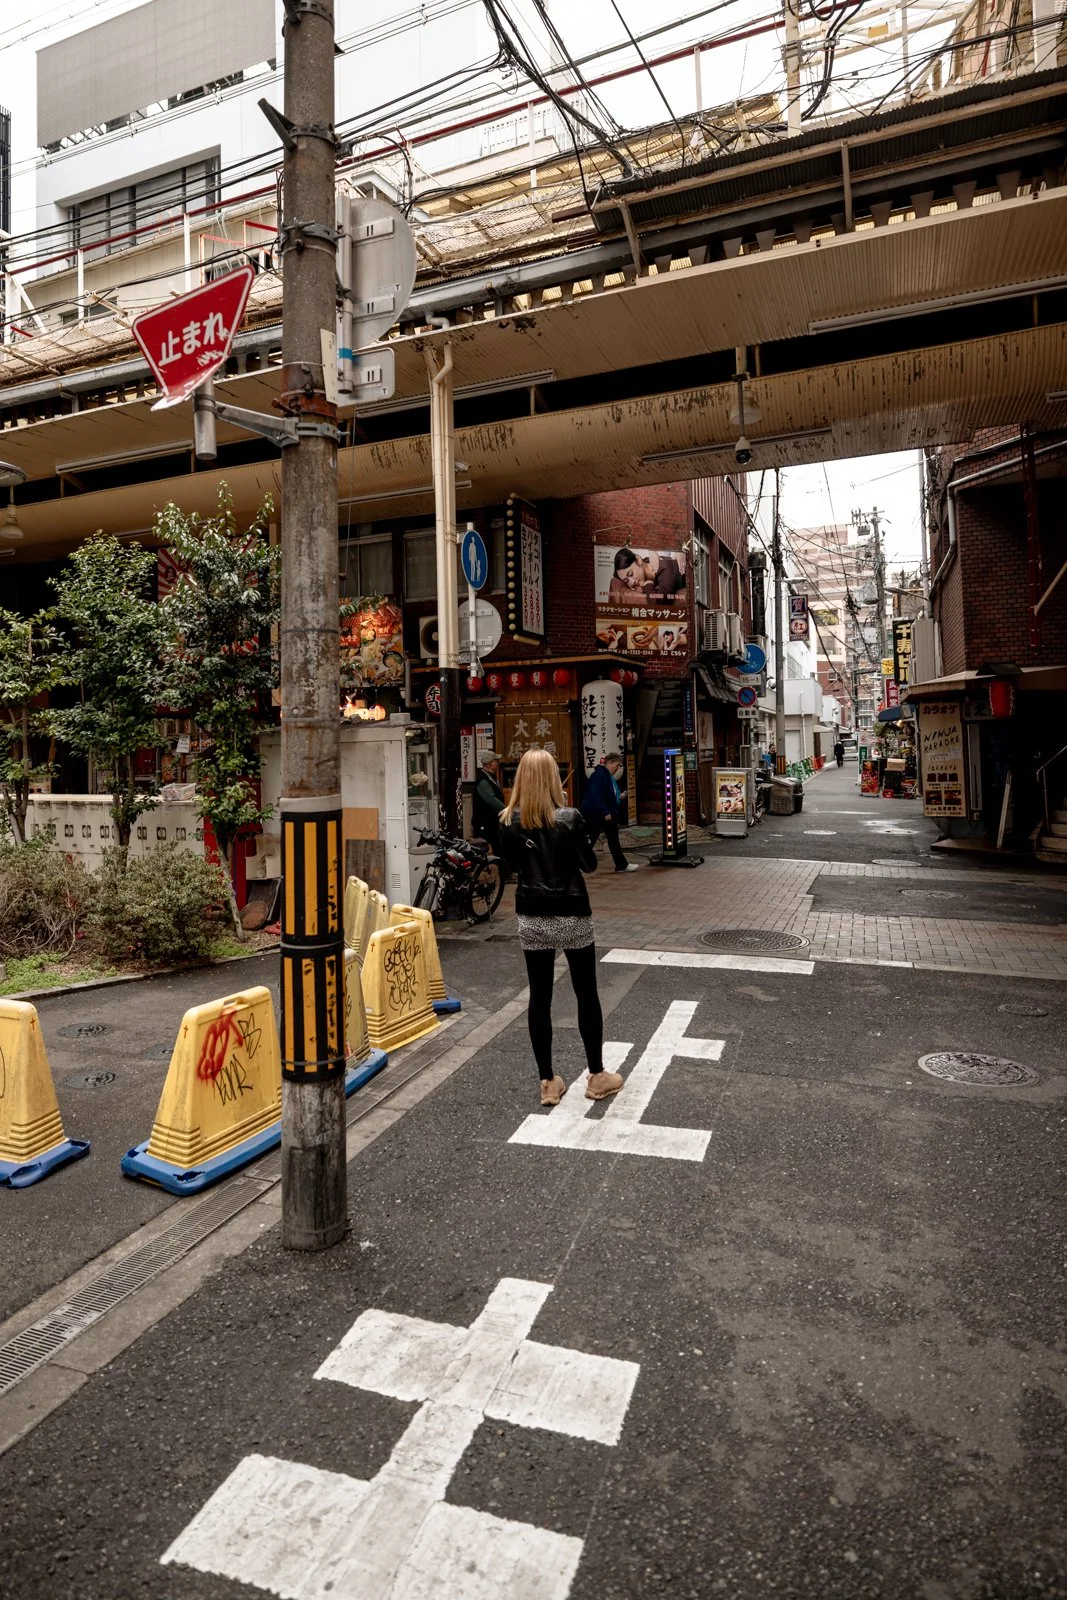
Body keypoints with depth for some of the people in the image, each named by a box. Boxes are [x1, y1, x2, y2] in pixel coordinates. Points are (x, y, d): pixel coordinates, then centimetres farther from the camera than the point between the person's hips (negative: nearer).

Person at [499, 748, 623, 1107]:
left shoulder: (509, 821, -5)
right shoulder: (569, 818, -16)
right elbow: (590, 865, -6)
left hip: (531, 918, 3)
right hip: (571, 916, -3)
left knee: (539, 997, 9)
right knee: (586, 994, 12)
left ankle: (548, 1082, 17)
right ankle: (597, 1076, 23)